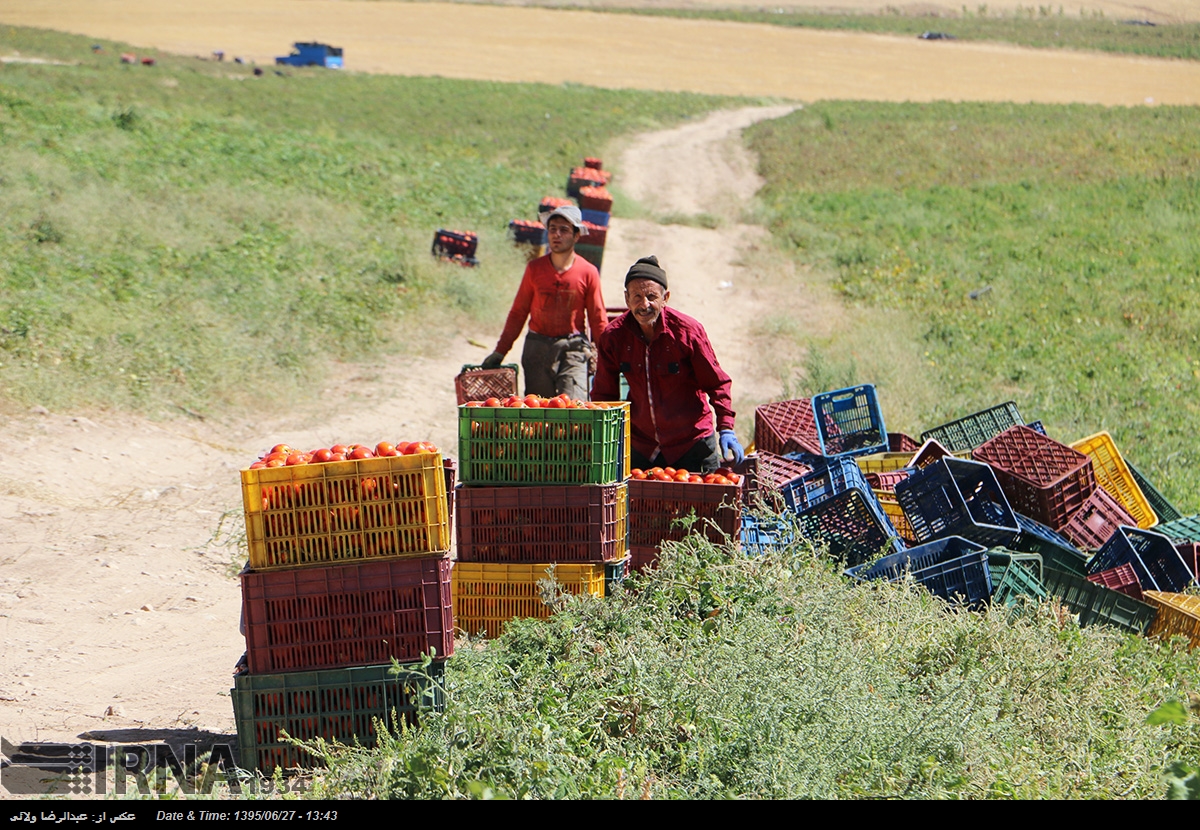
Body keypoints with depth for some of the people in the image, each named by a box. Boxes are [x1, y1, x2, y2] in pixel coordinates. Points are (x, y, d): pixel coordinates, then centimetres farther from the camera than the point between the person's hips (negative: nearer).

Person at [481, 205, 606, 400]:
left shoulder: (588, 273, -1)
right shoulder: (535, 268, 3)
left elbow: (598, 320, 4)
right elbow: (518, 312, 10)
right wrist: (500, 352, 8)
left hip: (573, 349, -2)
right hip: (538, 347, 2)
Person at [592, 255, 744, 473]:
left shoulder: (687, 330, -13)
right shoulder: (613, 336, -6)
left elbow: (717, 384, -4)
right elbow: (603, 394, 5)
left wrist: (726, 429, -14)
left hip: (692, 447, -2)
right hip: (640, 449, 2)